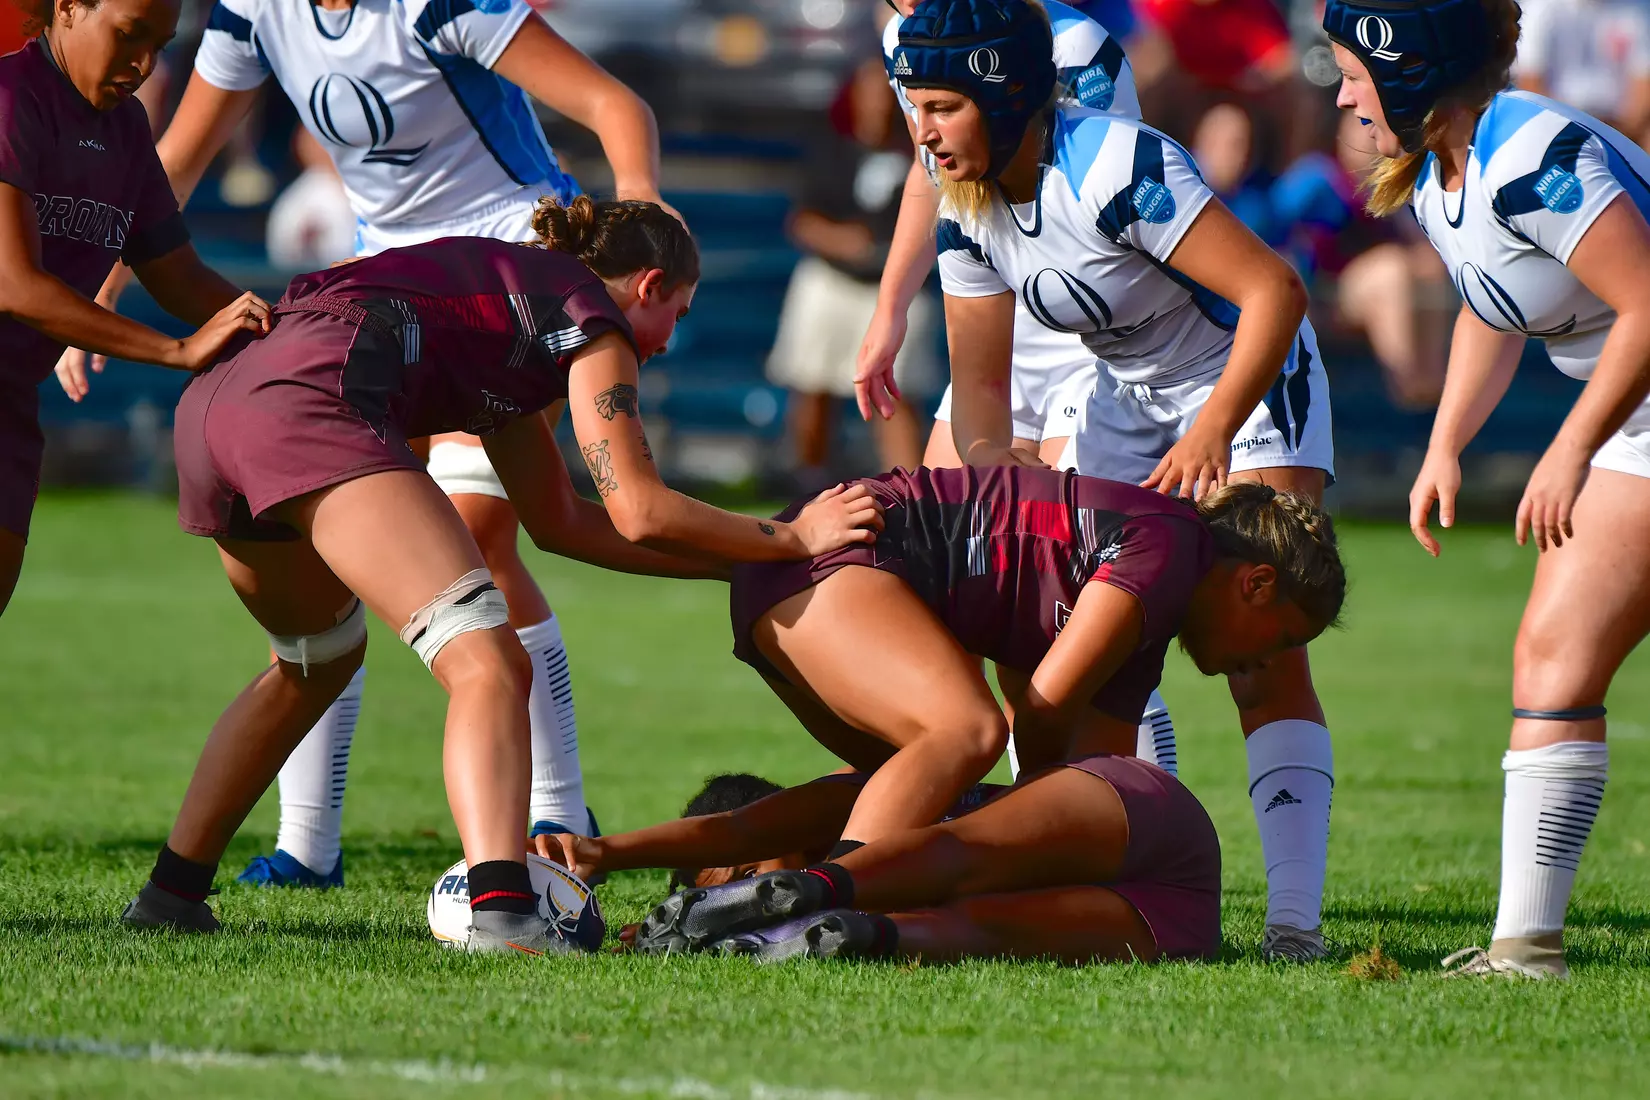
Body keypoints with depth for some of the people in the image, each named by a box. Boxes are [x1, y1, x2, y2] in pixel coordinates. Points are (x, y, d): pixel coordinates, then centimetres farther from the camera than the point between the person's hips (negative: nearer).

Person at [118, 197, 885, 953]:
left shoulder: (511, 301, 35)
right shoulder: (594, 319, 12)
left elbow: (559, 520, 38)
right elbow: (637, 512, 3)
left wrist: (731, 564, 39)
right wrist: (793, 540, 14)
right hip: (310, 402, -10)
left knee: (316, 662, 34)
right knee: (488, 665, -17)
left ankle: (172, 895, 36)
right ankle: (503, 918, -39)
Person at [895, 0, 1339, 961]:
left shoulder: (1116, 168, -30)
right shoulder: (968, 208, -7)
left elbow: (1275, 291, -31)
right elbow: (980, 382, 0)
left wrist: (1211, 434, -37)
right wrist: (987, 452, -22)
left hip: (1253, 381, -8)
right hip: (1132, 404, 8)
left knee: (1260, 649, -20)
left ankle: (1296, 918, -24)